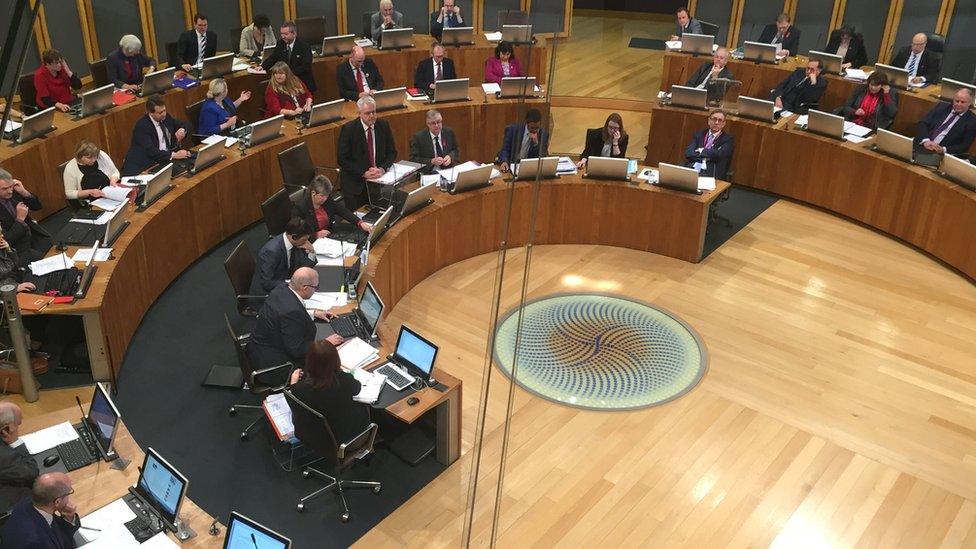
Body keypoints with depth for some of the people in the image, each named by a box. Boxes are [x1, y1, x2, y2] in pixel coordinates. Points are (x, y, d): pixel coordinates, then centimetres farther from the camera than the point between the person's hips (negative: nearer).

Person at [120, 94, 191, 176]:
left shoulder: (165, 118, 7)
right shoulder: (142, 126, -14)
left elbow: (183, 125, 23)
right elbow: (150, 151, -25)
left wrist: (182, 130, -2)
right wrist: (173, 155, -34)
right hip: (141, 168, -7)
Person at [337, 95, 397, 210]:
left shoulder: (383, 125, 1)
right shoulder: (348, 129, -9)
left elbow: (392, 152, 6)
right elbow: (342, 159, -11)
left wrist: (382, 169, -12)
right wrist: (364, 173, -18)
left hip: (379, 178, 3)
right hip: (355, 183, -3)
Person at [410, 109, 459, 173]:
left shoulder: (449, 132, 7)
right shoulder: (418, 137, -4)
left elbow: (456, 151, 17)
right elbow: (413, 160, -6)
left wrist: (450, 157, -7)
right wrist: (431, 161, -20)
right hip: (429, 173, -3)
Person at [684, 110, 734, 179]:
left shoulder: (727, 139, 10)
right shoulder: (699, 135, 19)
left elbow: (719, 154, -9)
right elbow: (688, 153, 5)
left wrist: (702, 151, 1)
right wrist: (706, 157, -6)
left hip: (710, 173, -3)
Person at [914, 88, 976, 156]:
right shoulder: (942, 106, 12)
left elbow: (964, 146, -1)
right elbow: (922, 124, 5)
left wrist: (943, 150, -18)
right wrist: (926, 141, -14)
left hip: (940, 154, -3)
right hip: (921, 146, 3)